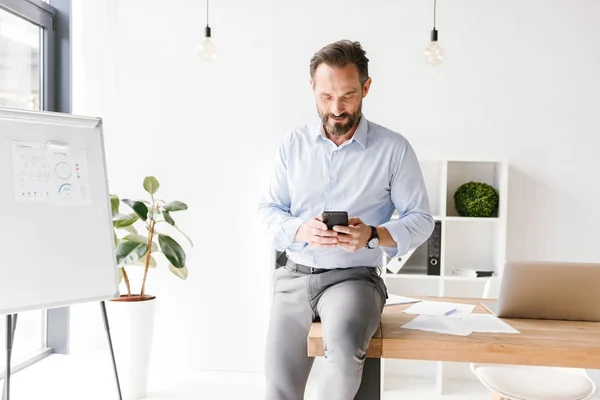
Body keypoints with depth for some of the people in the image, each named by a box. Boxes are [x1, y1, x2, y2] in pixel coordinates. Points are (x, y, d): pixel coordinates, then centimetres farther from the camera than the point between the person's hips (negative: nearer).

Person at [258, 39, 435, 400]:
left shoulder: (394, 148, -4)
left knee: (345, 349, -33)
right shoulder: (293, 144, 4)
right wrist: (301, 230, -15)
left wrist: (374, 235, -21)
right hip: (294, 276, 3)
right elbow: (268, 209, 6)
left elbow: (421, 220, -1)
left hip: (354, 277, -3)